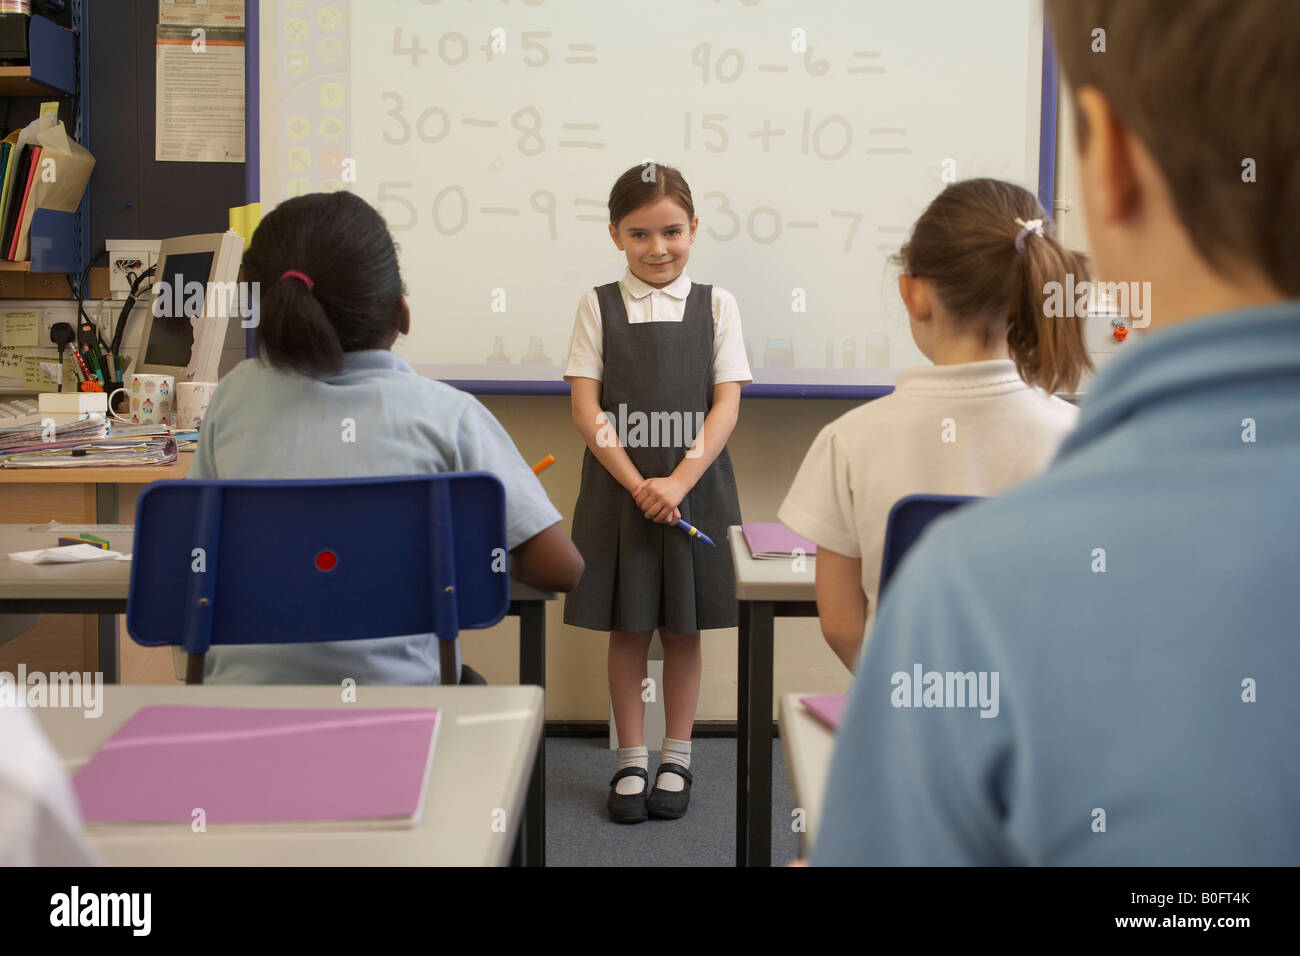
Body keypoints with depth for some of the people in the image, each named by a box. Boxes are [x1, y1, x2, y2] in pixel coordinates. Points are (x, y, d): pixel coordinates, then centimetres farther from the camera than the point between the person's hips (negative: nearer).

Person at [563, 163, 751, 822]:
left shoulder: (715, 305, 2)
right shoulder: (598, 306, 1)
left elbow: (726, 404, -4)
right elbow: (586, 407, -5)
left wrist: (679, 480, -16)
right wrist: (637, 483, -15)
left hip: (694, 484, 0)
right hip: (617, 486, 0)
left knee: (682, 628, 9)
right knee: (626, 628, 7)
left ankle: (677, 758, 24)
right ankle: (631, 761, 20)